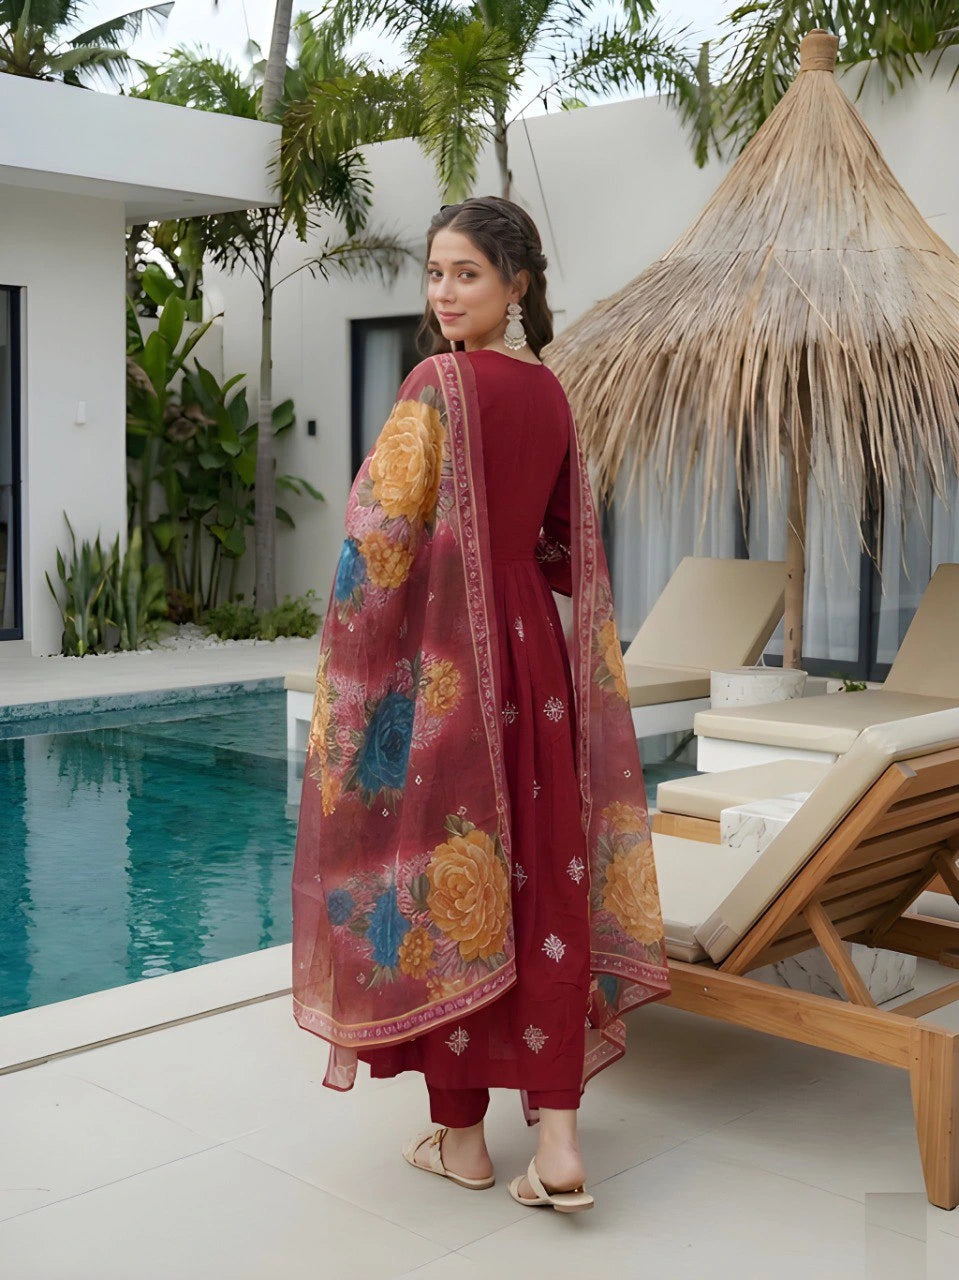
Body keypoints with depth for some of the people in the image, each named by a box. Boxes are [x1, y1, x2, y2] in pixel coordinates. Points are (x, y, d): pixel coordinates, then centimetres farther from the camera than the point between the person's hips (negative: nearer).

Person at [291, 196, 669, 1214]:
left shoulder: (441, 382, -11)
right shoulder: (549, 394, 9)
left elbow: (380, 533, -14)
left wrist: (352, 671, -5)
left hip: (444, 656, -6)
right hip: (531, 648, 6)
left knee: (445, 874, 4)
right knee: (542, 880, 5)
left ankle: (460, 1135, 17)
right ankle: (558, 1140, 6)